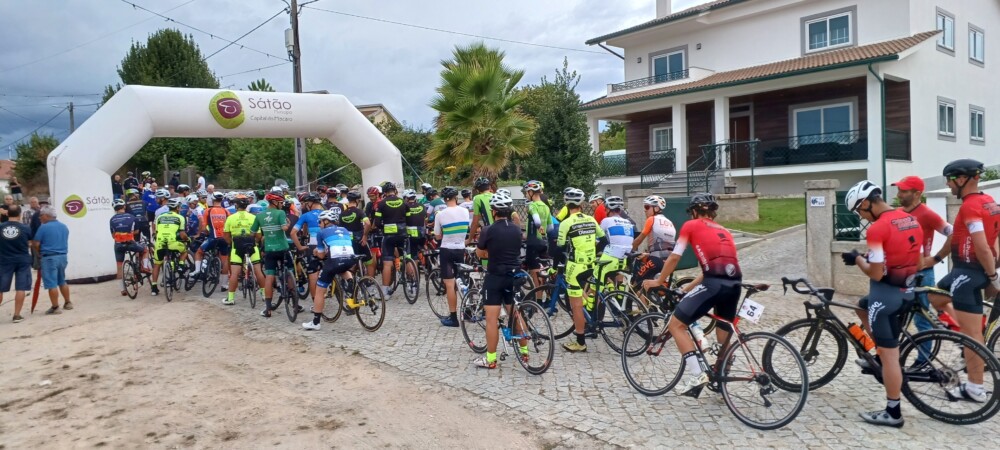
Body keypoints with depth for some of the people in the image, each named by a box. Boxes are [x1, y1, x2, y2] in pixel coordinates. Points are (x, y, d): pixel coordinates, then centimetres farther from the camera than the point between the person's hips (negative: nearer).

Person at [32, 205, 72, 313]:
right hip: (63, 256, 7)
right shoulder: (64, 226, 10)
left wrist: (39, 253, 9)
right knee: (62, 281, 20)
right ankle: (68, 303, 25)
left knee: (51, 284, -2)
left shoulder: (43, 227, -11)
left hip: (49, 258, -7)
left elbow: (36, 244, -9)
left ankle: (55, 307, 0)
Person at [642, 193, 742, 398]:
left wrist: (658, 281, 24)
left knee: (675, 324, 2)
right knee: (724, 333, 22)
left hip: (714, 283, -7)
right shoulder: (724, 231, 30)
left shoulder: (691, 225, 12)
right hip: (735, 284, 7)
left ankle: (697, 375, -5)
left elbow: (674, 258, 10)